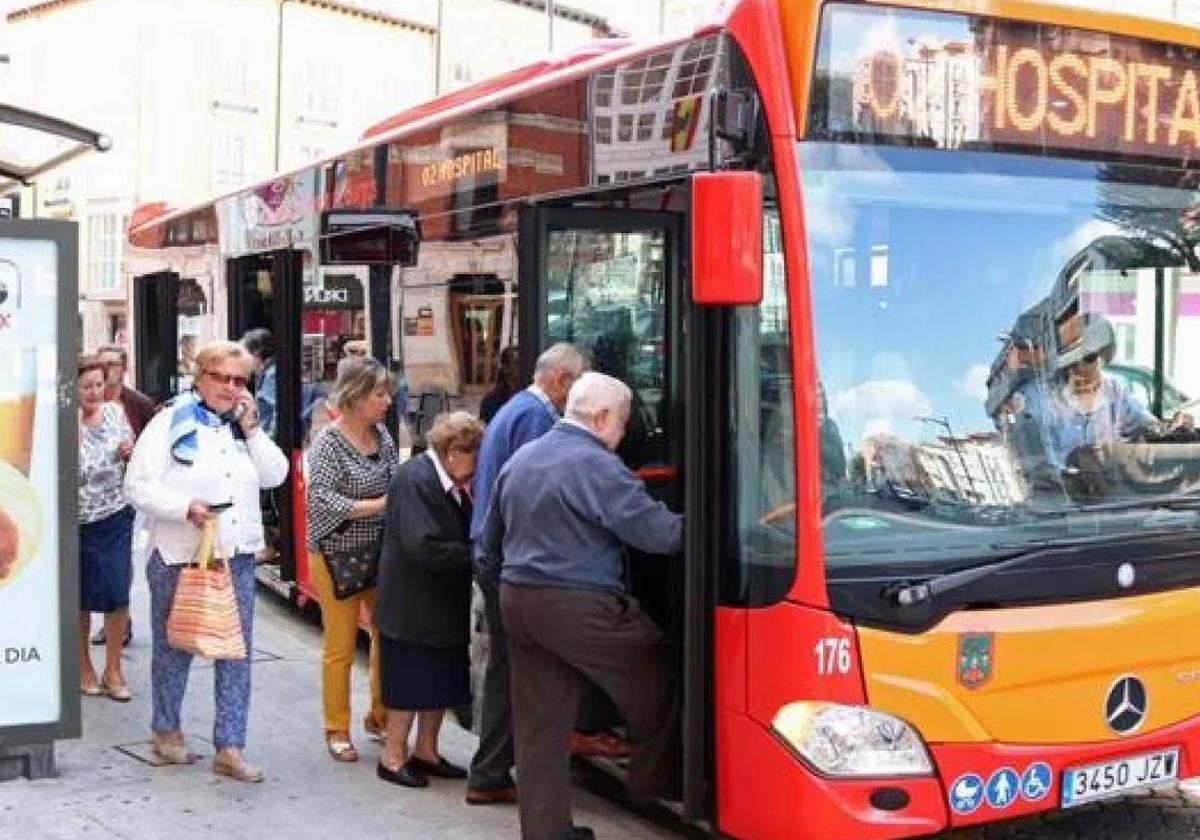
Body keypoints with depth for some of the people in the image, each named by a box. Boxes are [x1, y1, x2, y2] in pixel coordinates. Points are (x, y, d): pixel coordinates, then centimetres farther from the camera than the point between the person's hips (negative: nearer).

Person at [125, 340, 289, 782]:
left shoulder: (242, 427, 13)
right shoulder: (171, 422, -5)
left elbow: (276, 475, 4)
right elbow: (138, 485, -11)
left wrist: (251, 427, -4)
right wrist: (186, 508, -23)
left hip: (237, 557, 5)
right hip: (180, 557, -5)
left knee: (237, 653, 2)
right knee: (174, 647, 11)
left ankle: (229, 748, 6)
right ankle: (167, 730, 30)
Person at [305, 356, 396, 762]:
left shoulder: (382, 435, 5)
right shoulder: (328, 442, -14)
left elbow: (396, 481, 13)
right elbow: (321, 500, -22)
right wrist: (378, 505, -24)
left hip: (380, 553, 6)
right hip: (337, 557, -6)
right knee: (340, 646, 3)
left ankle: (379, 714, 29)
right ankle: (337, 729, 17)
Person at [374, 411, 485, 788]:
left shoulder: (455, 484, 6)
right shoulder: (415, 479, -21)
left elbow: (462, 535, 11)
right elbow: (423, 548, -28)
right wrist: (474, 555, -21)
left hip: (445, 602, 9)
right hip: (413, 605, -9)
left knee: (442, 683, 16)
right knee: (409, 685, 3)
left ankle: (426, 751, 29)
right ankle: (393, 757, 17)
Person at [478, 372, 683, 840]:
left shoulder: (518, 462, 13)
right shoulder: (597, 466, -13)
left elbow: (490, 543, 21)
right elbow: (659, 533, -16)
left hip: (517, 603, 8)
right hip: (579, 608, -8)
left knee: (540, 724, 11)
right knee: (657, 685, 10)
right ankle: (655, 783, 20)